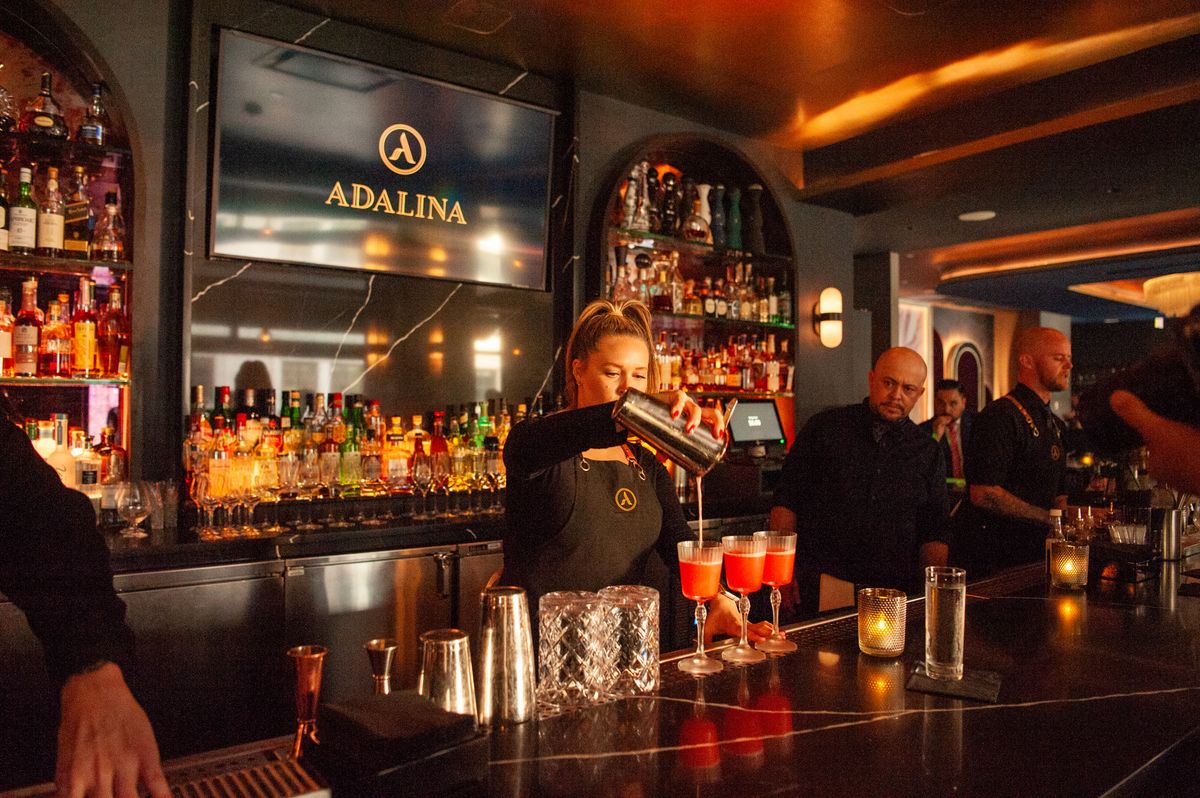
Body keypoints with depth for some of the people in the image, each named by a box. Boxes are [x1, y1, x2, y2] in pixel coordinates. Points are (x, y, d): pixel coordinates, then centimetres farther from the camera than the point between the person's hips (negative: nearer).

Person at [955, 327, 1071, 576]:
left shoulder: (1057, 425, 16)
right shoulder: (1001, 416, -16)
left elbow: (1058, 495, 21)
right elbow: (983, 494, -24)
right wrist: (1052, 518, -15)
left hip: (1034, 553, 9)